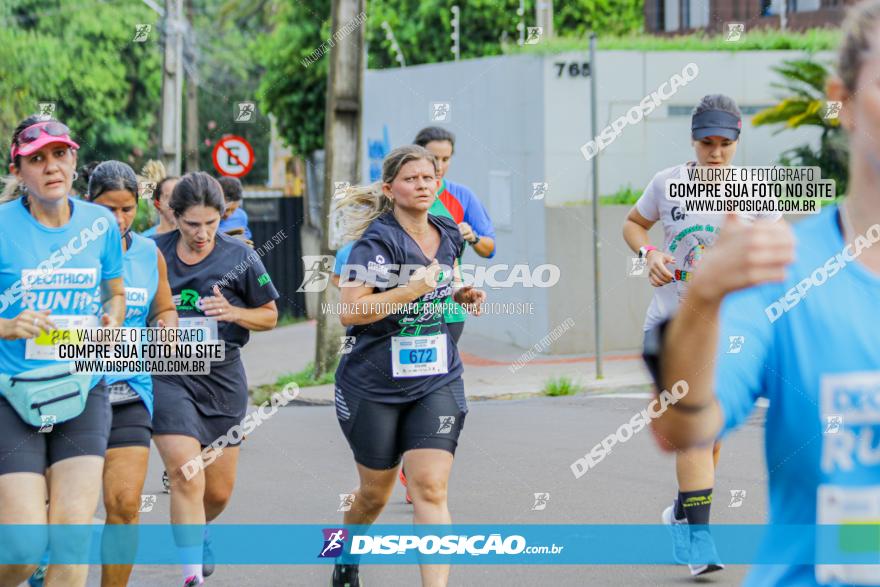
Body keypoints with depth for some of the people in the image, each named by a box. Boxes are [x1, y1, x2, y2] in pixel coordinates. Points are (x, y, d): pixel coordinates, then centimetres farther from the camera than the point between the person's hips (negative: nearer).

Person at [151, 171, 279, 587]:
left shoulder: (240, 257, -1)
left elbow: (270, 315, 8)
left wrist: (234, 313, -11)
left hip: (222, 377, 2)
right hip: (167, 373, -2)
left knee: (219, 492, 11)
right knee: (186, 476, -19)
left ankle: (197, 527, 45)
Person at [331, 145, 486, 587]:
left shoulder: (449, 236, 6)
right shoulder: (377, 241, -14)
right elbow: (350, 311, -22)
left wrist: (463, 296, 5)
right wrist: (412, 290, -25)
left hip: (437, 381, 3)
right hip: (374, 385, -3)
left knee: (430, 489, -13)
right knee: (375, 494, 12)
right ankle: (346, 552, 45)